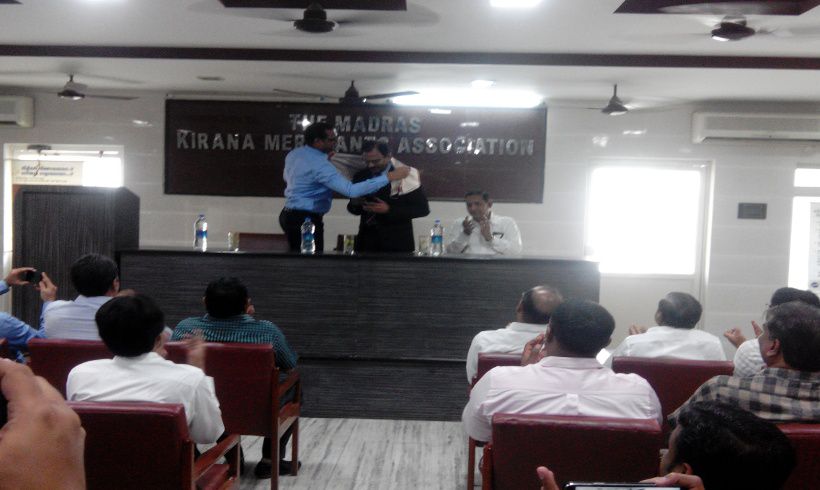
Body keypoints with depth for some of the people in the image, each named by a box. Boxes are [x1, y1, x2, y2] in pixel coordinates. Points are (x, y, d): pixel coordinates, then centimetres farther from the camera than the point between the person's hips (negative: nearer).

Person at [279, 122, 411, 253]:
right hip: (306, 219, -10)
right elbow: (351, 190, -32)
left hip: (290, 215, 10)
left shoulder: (294, 154, 5)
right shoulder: (320, 165, -24)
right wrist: (389, 177, -32)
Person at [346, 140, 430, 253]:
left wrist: (389, 209, -18)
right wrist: (354, 203, -10)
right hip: (367, 242, 3)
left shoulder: (405, 175, -7)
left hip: (397, 243, -3)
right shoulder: (361, 177, 6)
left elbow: (423, 209, -10)